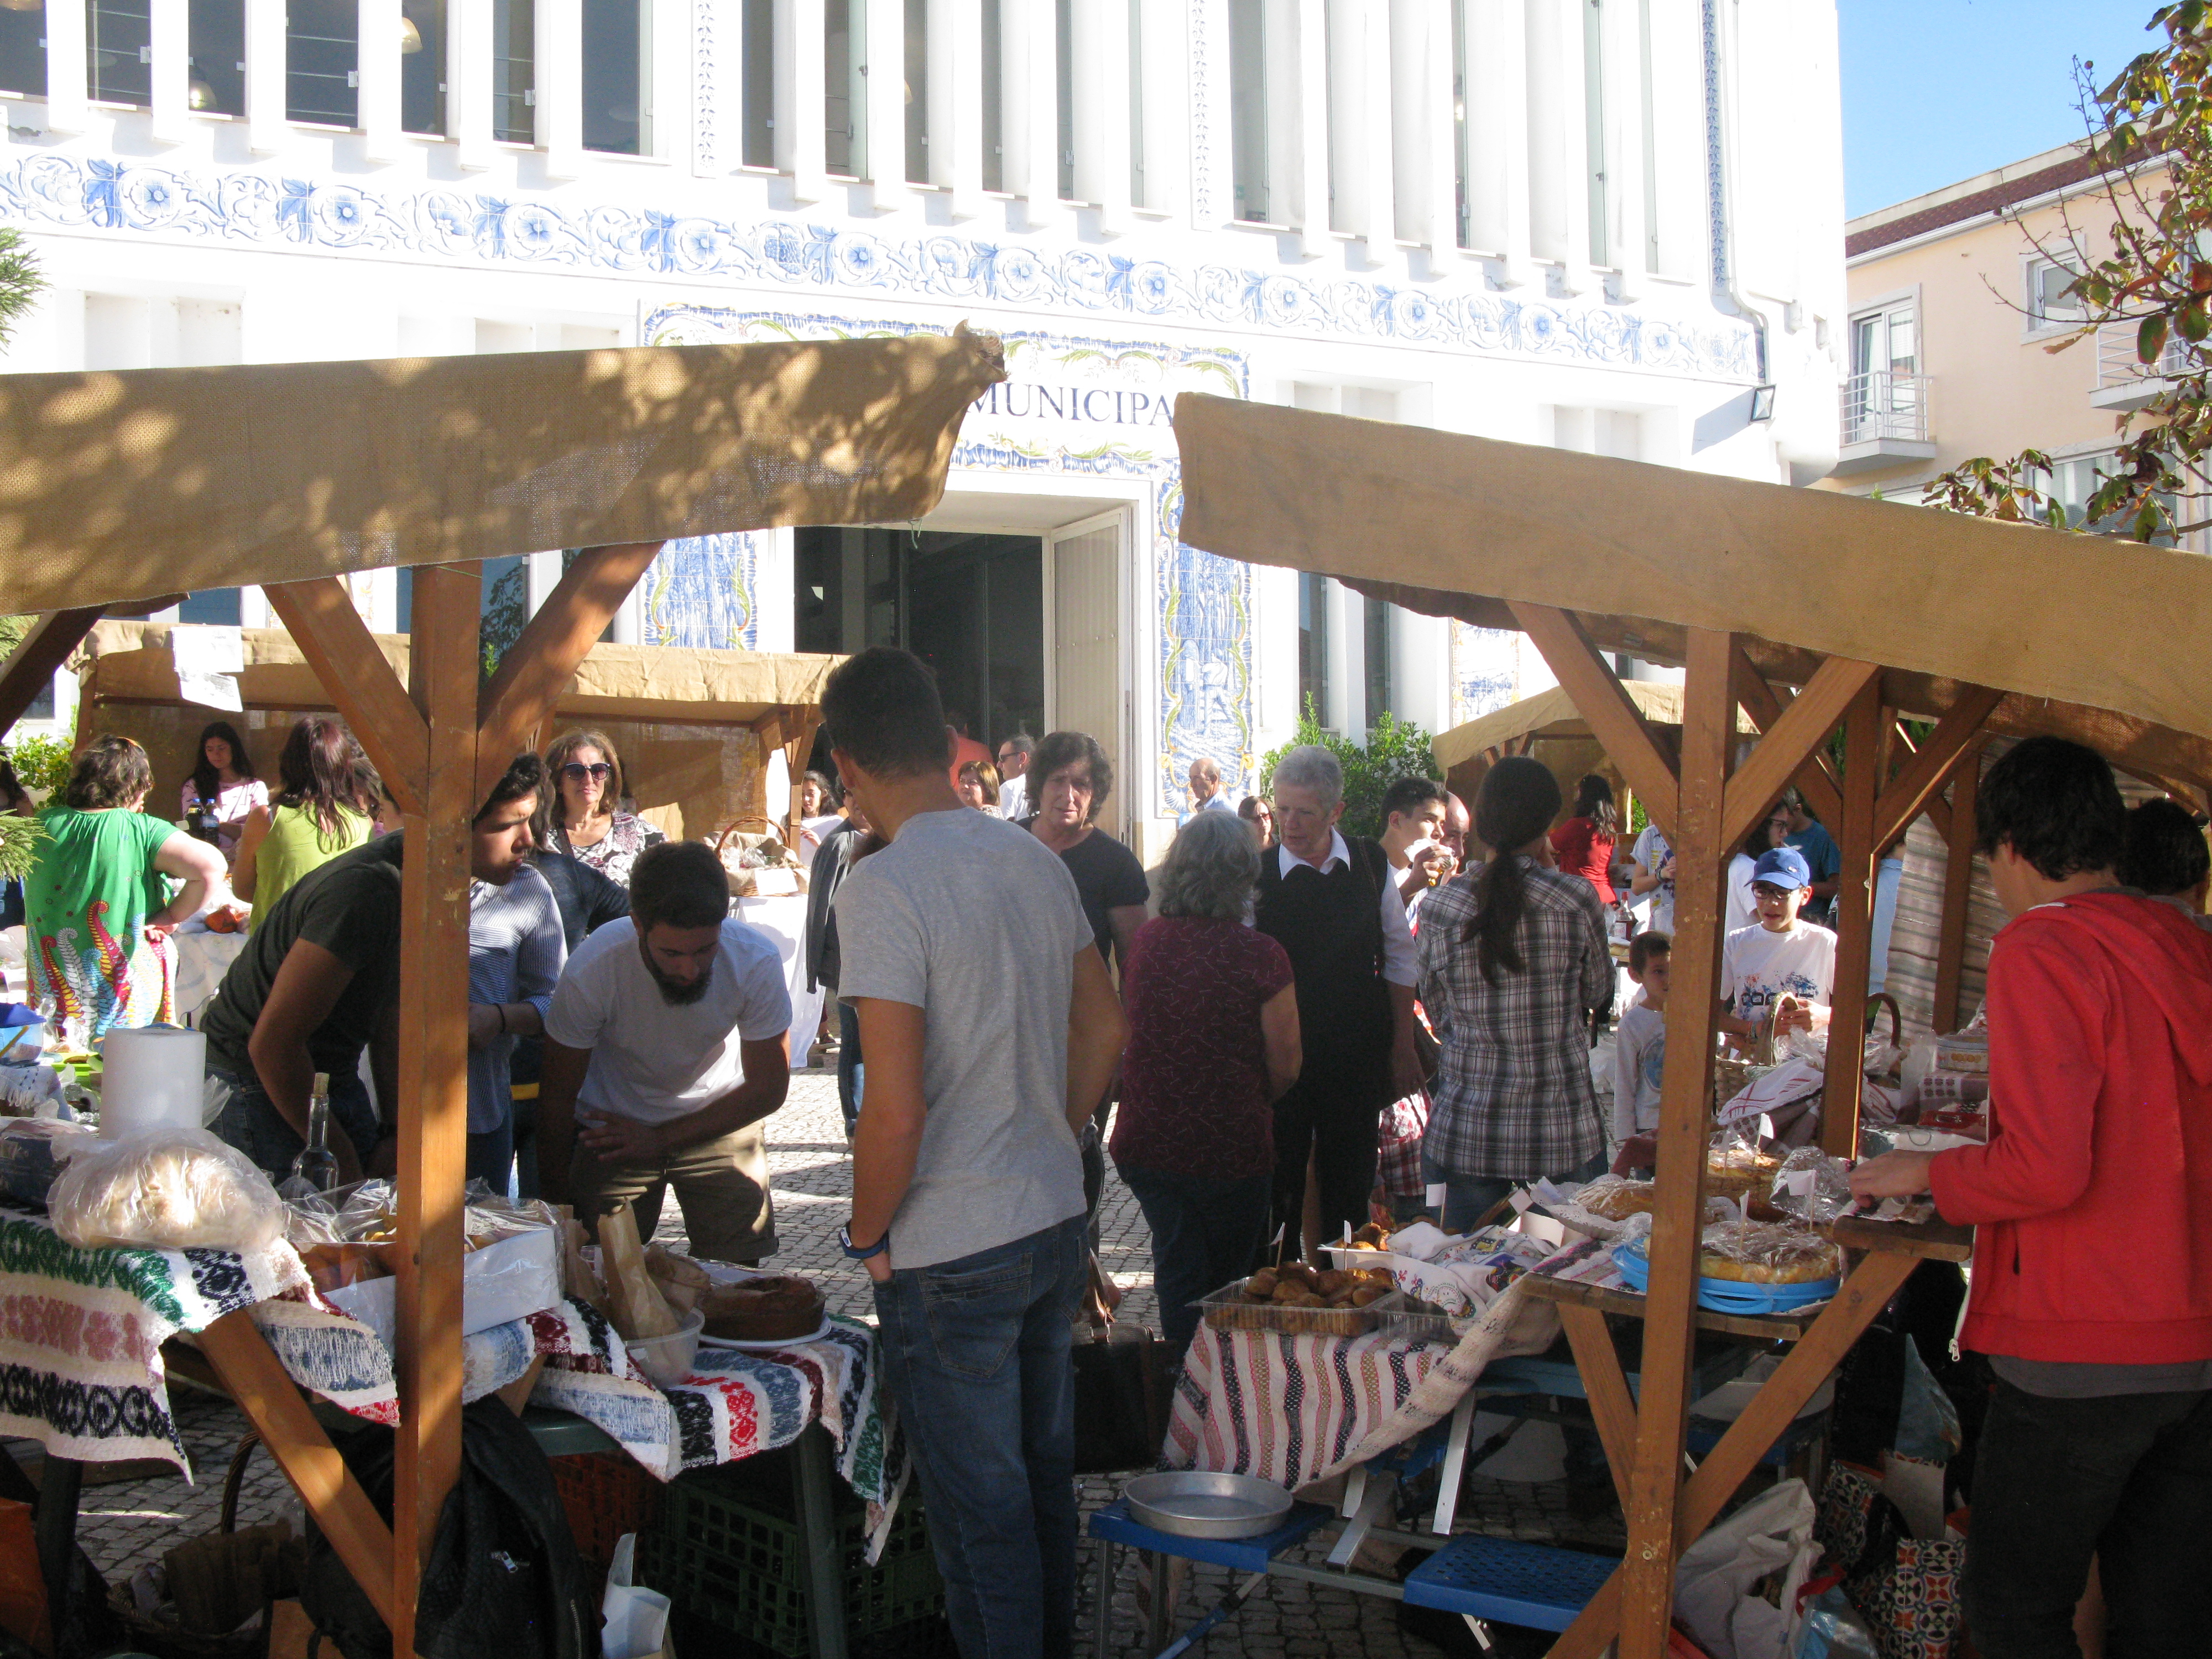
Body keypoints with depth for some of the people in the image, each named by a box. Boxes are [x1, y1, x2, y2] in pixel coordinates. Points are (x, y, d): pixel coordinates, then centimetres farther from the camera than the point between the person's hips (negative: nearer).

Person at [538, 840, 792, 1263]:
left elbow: (769, 1087, -13)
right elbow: (558, 1096, -13)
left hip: (720, 1119, 1)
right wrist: (557, 1206, -3)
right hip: (612, 1124, 0)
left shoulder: (757, 961, -27)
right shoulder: (590, 971, -29)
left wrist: (660, 1139, -16)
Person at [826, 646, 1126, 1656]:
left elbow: (896, 1111, -25)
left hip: (950, 1257, -7)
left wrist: (867, 1239, -9)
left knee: (980, 1505, 8)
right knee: (1046, 1469, 23)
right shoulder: (1038, 861, 1)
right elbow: (1105, 1028, 11)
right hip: (1057, 1221, 8)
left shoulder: (883, 888, -21)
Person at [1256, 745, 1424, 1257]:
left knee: (1350, 1182, 12)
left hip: (1360, 1054, 2)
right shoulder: (1258, 876, -9)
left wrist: (1403, 1048, 7)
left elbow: (1399, 960, 7)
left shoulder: (1371, 864, -1)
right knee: (1278, 1182, 4)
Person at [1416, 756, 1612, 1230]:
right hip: (1564, 1134, -1)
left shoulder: (1439, 907, -6)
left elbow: (1439, 1016, 6)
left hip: (1464, 1134, 1)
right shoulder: (1577, 899, -11)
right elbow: (1599, 995, 5)